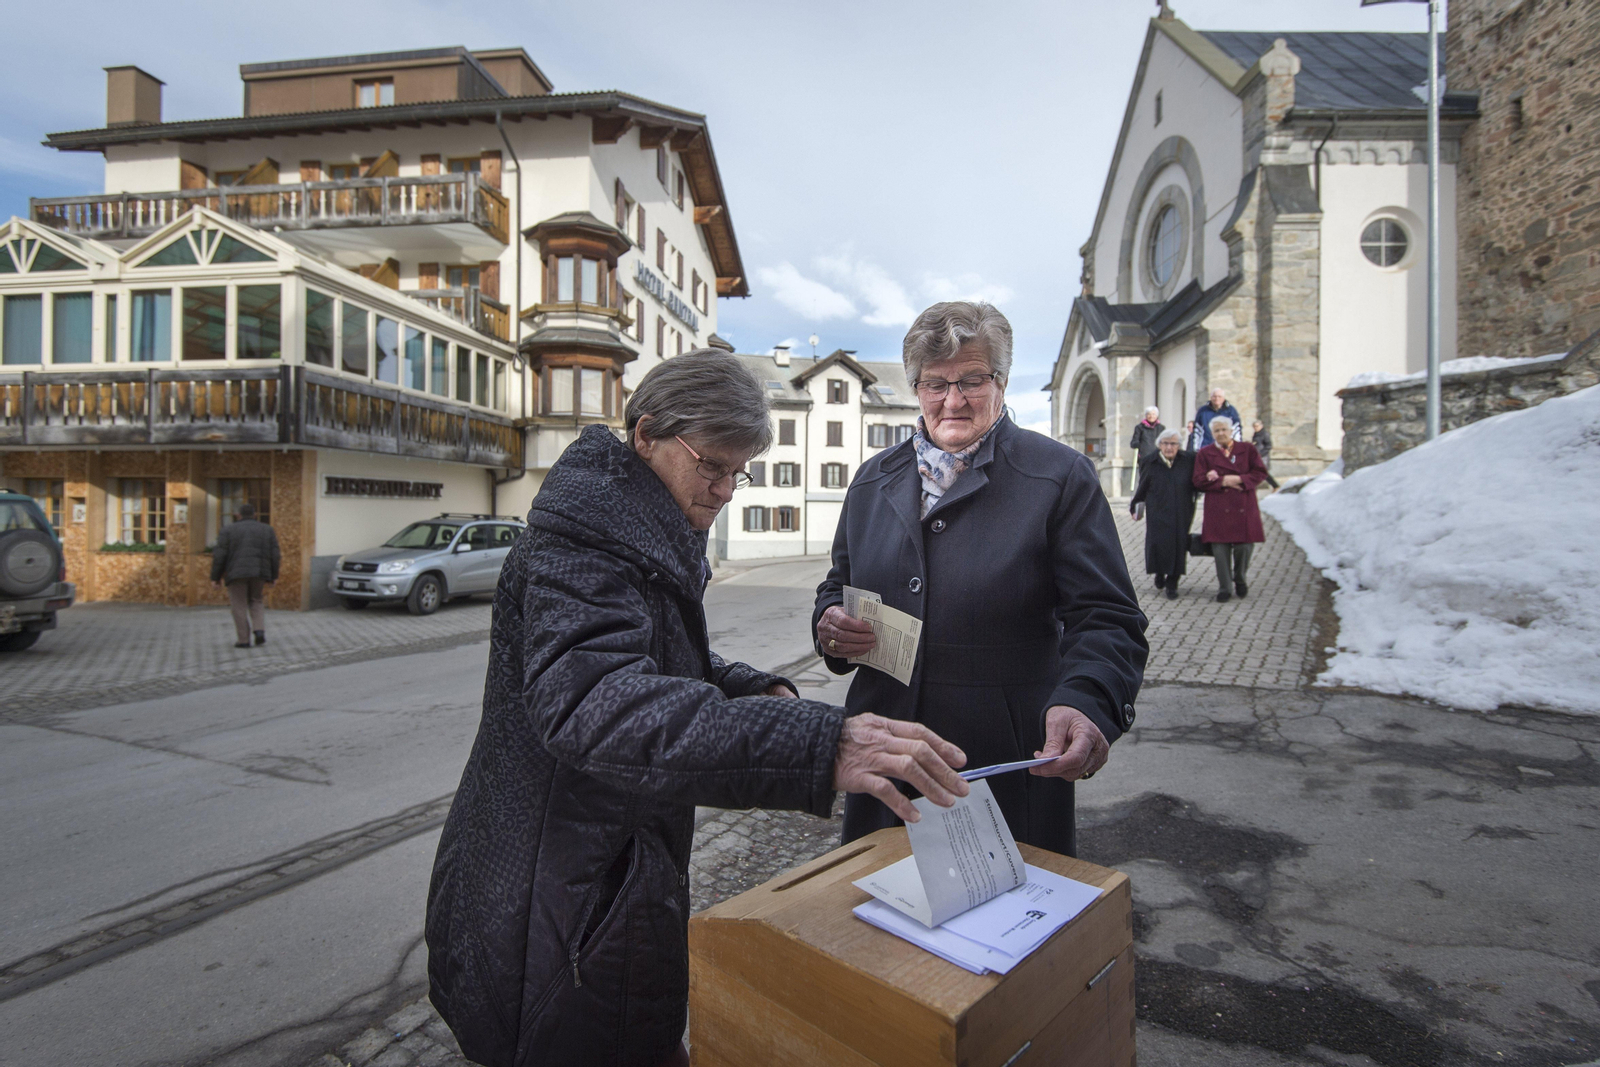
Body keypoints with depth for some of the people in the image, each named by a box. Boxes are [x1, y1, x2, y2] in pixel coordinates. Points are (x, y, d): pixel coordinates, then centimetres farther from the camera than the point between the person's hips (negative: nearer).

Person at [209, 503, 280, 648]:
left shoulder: (228, 530, 3)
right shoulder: (267, 530, 8)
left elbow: (219, 555, -2)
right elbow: (275, 555, 5)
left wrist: (215, 577, 4)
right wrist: (274, 576, 11)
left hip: (236, 573, -2)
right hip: (259, 573, 2)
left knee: (239, 606, 4)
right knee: (256, 602, 17)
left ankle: (244, 640, 3)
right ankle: (259, 630, -3)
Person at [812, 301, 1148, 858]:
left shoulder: (1061, 476, -6)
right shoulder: (873, 479, 8)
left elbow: (1107, 620, -11)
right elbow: (838, 587, 16)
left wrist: (1084, 703, -30)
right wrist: (829, 624, -6)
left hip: (1010, 767, -3)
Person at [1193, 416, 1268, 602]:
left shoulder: (1247, 449, 9)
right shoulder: (1204, 453, 7)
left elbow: (1260, 472, 3)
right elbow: (1199, 481, 0)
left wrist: (1239, 479, -11)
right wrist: (1223, 481, -12)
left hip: (1244, 507, 1)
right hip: (1218, 509, -1)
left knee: (1245, 546, 0)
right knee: (1220, 548, -4)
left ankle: (1240, 581, 26)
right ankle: (1224, 588, 6)